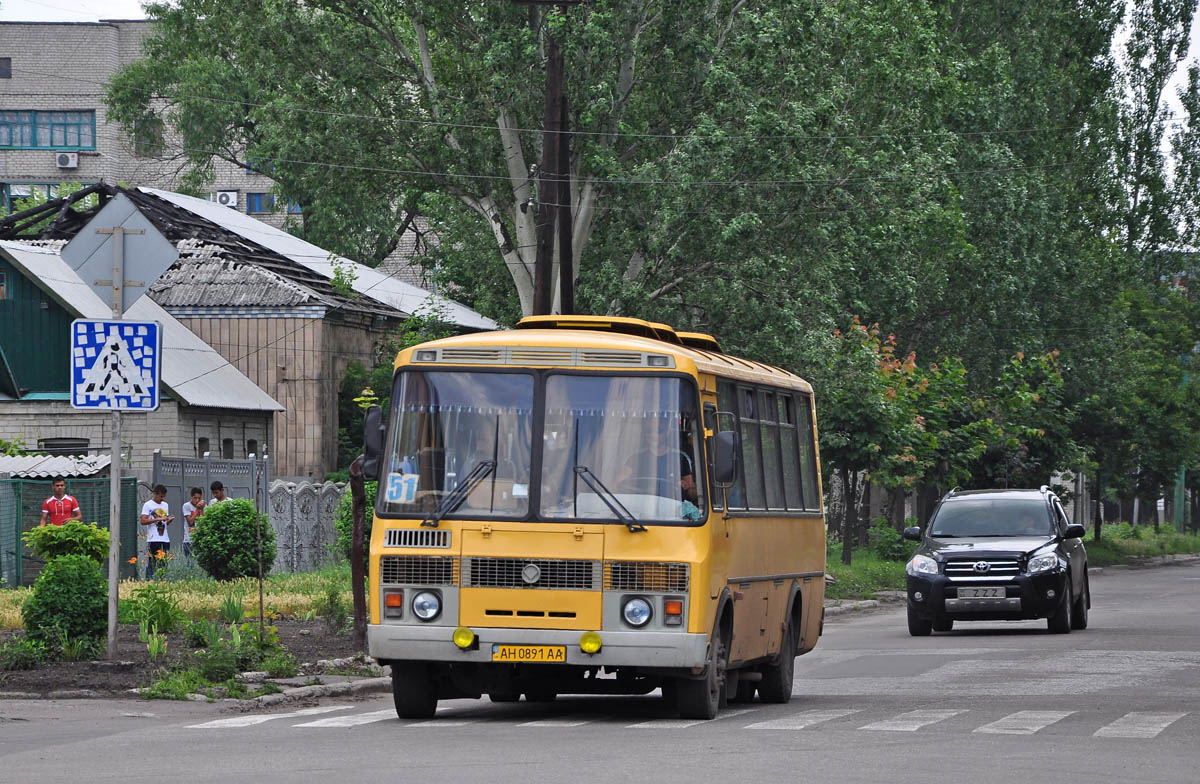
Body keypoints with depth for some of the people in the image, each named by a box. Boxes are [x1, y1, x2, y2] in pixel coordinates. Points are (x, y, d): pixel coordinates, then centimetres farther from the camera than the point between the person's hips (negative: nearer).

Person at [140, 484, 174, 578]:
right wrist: (158, 519, -17)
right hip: (153, 540, -6)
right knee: (152, 563, -9)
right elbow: (143, 521, -11)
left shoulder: (165, 505, 19)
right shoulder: (148, 505, -1)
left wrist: (169, 520, 0)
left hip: (165, 539, 6)